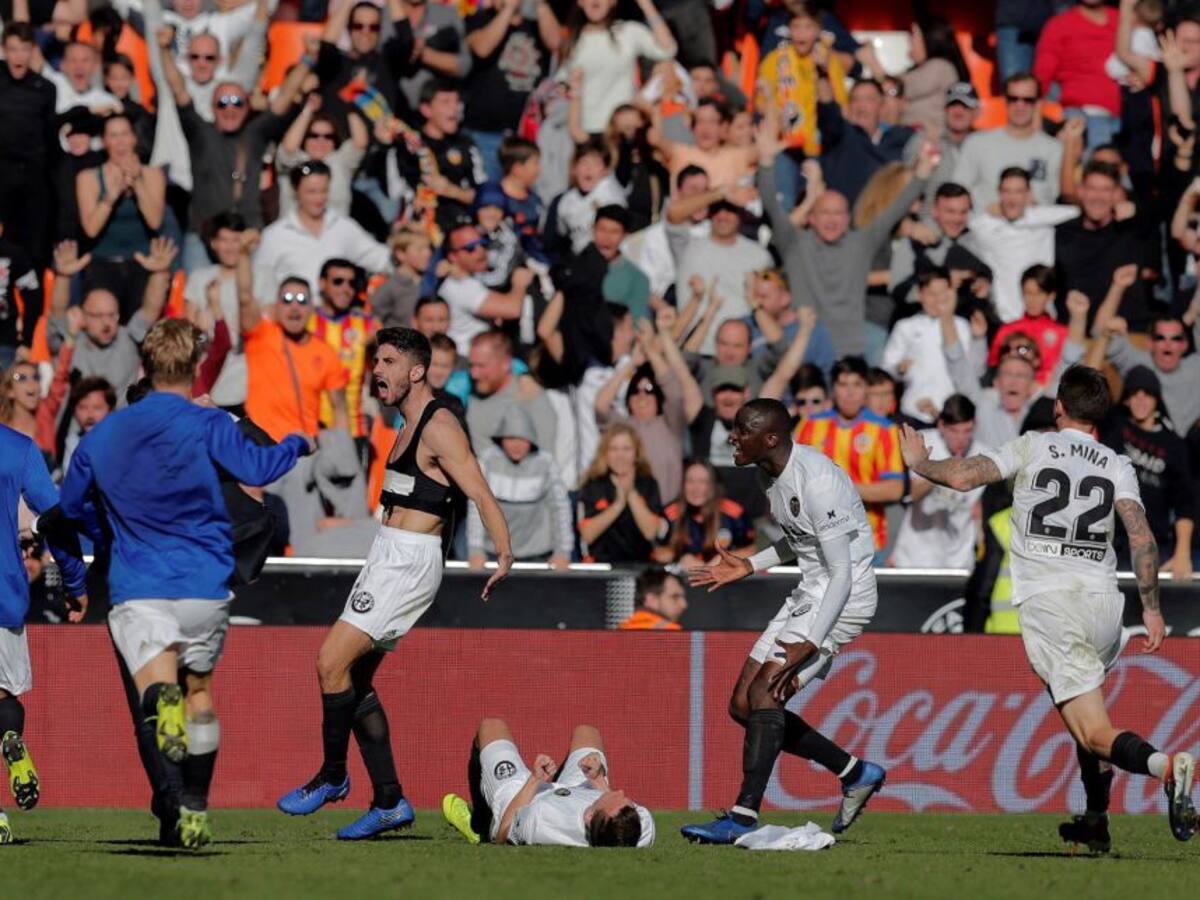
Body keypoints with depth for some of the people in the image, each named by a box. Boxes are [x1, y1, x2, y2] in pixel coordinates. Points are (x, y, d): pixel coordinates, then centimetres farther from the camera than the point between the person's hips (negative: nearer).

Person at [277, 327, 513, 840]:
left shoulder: (439, 427, -11)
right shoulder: (411, 426, 18)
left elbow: (480, 494, -20)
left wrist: (504, 555, -32)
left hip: (408, 561, -10)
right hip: (388, 559, 10)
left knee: (332, 661, -15)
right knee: (356, 679, 7)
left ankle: (333, 775, -1)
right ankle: (389, 801, 9)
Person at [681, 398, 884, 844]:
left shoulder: (817, 481, -25)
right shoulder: (776, 472, 5)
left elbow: (842, 574, -25)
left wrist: (809, 644, -31)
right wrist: (749, 566, 18)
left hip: (842, 599, -10)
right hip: (807, 594, 10)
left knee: (764, 694, -22)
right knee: (743, 706, 8)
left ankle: (744, 817, -23)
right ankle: (855, 773, 19)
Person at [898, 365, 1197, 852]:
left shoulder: (1033, 447, 5)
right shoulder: (1117, 466, 12)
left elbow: (962, 477, -2)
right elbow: (1142, 538, 1)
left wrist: (918, 463, 18)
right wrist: (1151, 608, 6)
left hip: (1048, 605, -4)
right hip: (1104, 602, 4)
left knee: (1094, 734, -10)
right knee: (1086, 710, 29)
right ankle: (1096, 822, 27)